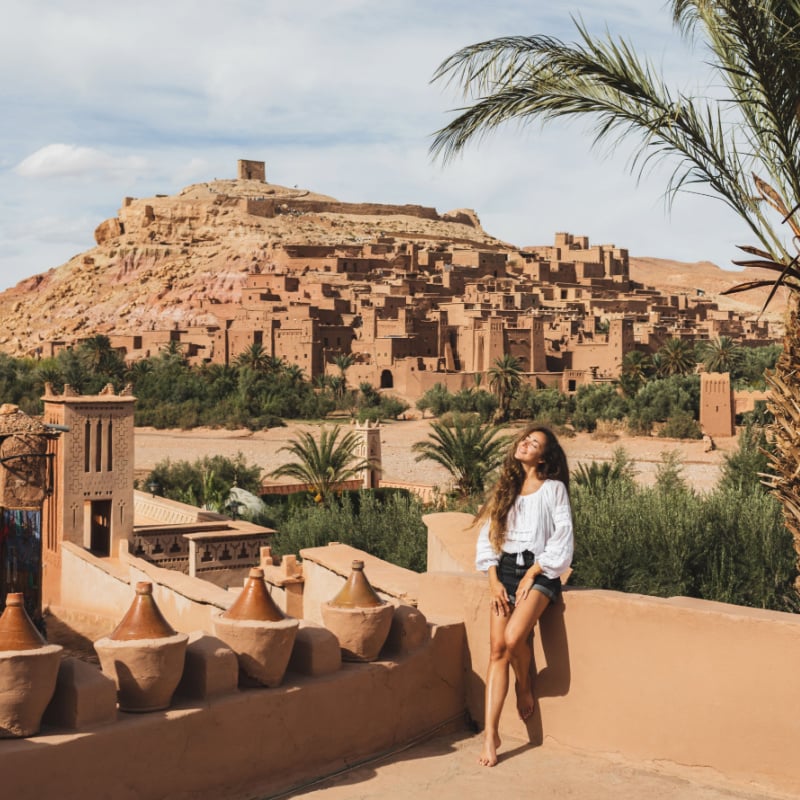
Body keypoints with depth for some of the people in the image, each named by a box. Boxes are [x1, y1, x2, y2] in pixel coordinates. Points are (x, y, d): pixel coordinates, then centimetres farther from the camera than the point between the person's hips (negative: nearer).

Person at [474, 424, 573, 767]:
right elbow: (487, 535, 11)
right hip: (505, 570, 4)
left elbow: (562, 538, -5)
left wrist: (531, 575, -9)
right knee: (497, 649, -8)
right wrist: (494, 580, -1)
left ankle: (525, 688, 8)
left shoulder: (554, 488, 1)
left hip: (539, 571, -4)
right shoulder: (506, 487, 13)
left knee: (513, 637, -26)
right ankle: (490, 734, -8)